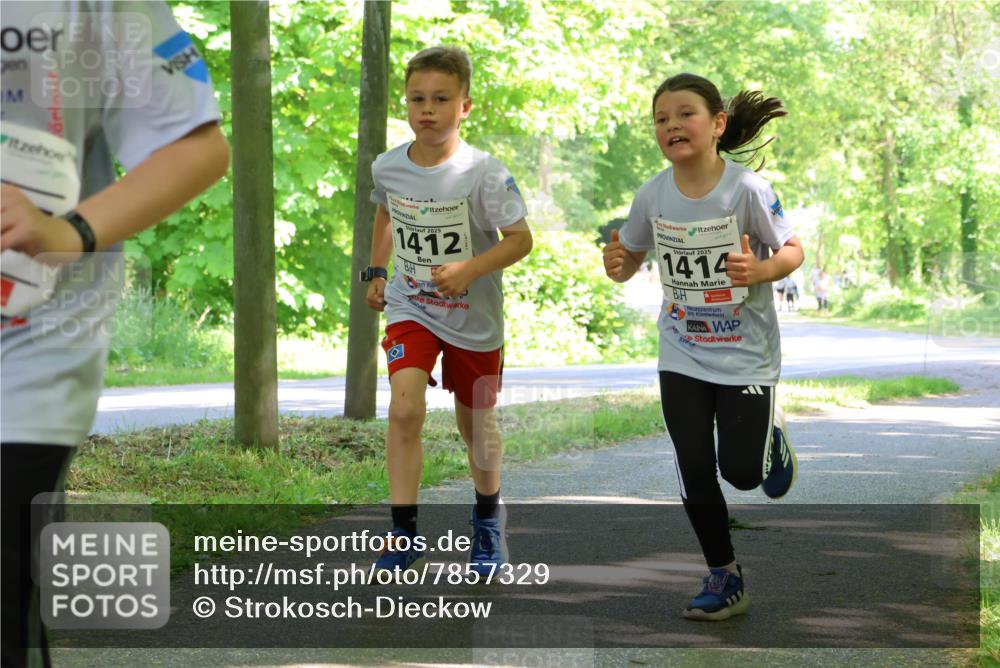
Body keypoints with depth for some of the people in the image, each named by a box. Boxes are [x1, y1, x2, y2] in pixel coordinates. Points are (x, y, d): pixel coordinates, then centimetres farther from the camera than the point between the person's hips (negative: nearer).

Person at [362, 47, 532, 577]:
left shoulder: (484, 174, -21)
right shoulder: (387, 167, -8)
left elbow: (520, 238, -18)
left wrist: (470, 269, -31)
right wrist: (376, 271, 11)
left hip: (473, 316, -2)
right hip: (410, 308, 2)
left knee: (475, 422, 13)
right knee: (404, 407, -19)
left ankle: (489, 516, 41)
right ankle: (404, 532, -13)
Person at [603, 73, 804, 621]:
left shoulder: (747, 189, -19)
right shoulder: (653, 194, -8)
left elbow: (793, 251, -9)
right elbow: (632, 257, 7)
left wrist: (760, 271, -30)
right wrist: (617, 266, -17)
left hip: (745, 354, -3)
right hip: (681, 355, 3)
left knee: (742, 470, 0)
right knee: (695, 471, 3)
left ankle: (772, 437, 37)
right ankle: (723, 578, 21)